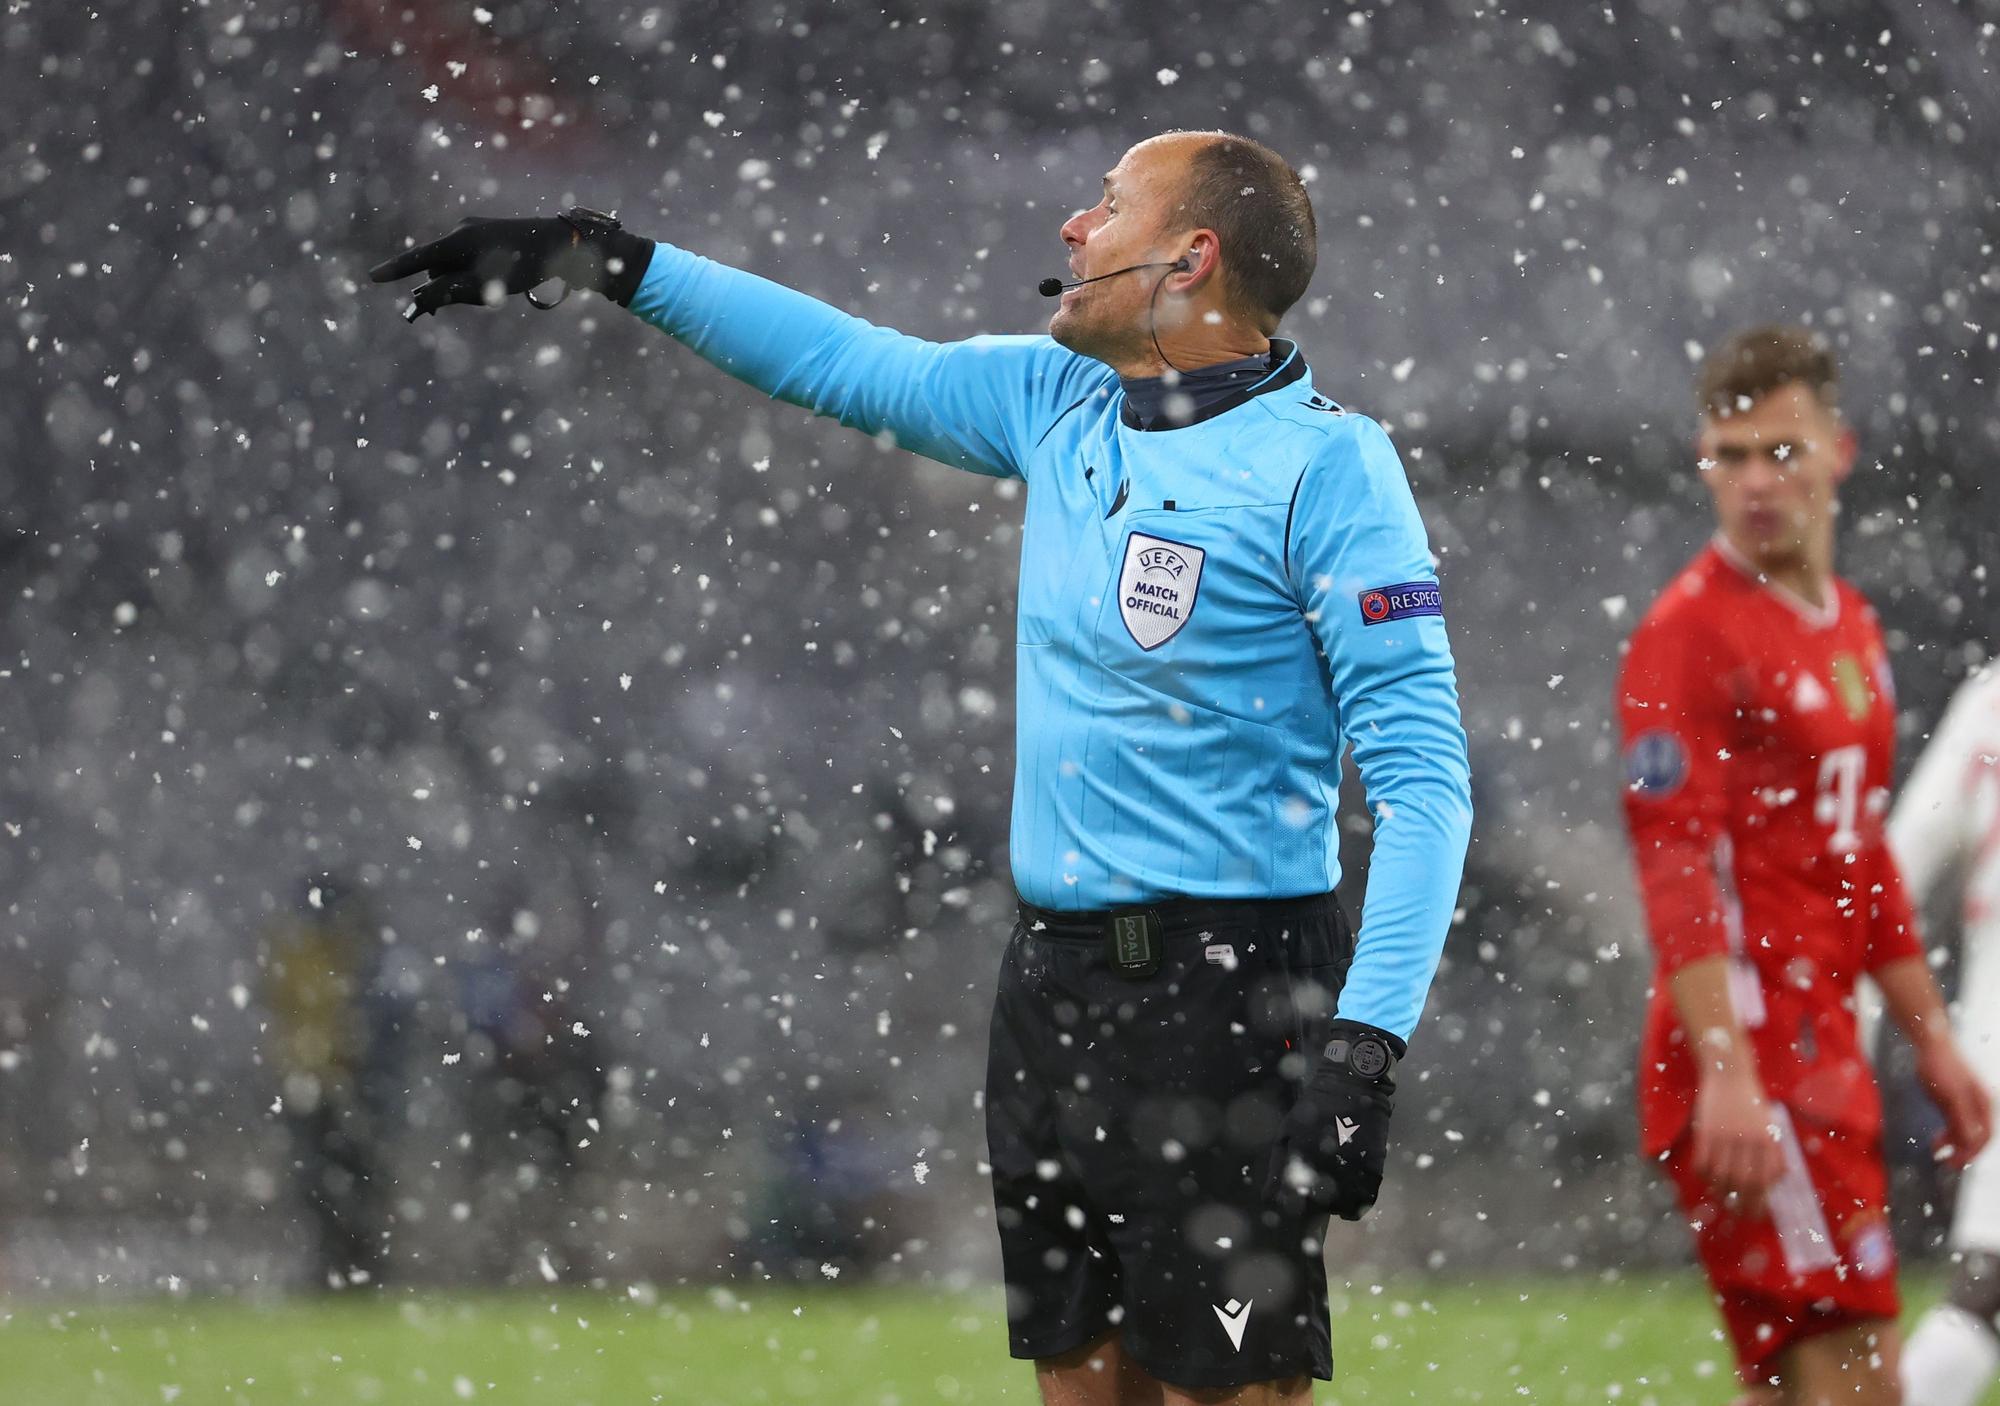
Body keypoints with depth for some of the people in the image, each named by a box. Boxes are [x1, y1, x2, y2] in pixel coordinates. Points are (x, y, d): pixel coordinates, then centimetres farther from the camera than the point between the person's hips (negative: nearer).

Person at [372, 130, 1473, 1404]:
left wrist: (1365, 1047, -23)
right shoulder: (1057, 403, 11)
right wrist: (606, 259, 27)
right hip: (1054, 986, 8)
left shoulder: (1325, 462, -11)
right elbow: (846, 362, 26)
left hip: (1225, 999, -8)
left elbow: (1423, 769, -16)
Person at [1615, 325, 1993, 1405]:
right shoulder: (1689, 634, -11)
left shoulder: (1849, 625, 17)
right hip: (1748, 1064, -9)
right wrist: (1726, 1074, -26)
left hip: (1824, 1052, 9)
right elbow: (1675, 867, -19)